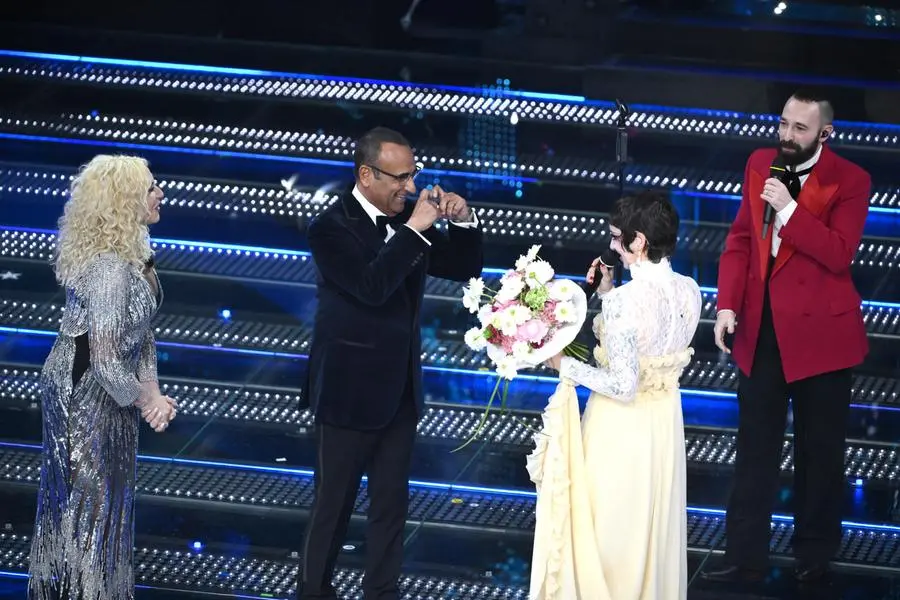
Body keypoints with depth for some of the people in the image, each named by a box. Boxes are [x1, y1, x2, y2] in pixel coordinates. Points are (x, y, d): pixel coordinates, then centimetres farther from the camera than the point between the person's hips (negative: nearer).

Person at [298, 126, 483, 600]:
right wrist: (415, 229, -27)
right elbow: (371, 287, -29)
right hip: (351, 391, -6)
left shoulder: (406, 219, 4)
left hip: (401, 390, 6)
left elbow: (464, 268, 11)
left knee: (391, 503, 11)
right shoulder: (332, 227, -15)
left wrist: (463, 221, -7)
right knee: (333, 504, 5)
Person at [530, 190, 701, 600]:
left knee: (611, 530, 9)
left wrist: (565, 365, -15)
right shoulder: (689, 292, -4)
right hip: (664, 422, 7)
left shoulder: (626, 301, -26)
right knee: (655, 523, 21)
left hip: (622, 428, -7)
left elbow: (622, 384, -26)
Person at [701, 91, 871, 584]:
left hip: (819, 330, -4)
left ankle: (815, 555, 24)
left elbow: (839, 254, -20)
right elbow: (740, 239, 9)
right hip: (761, 327, 4)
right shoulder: (761, 164, 4)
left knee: (819, 450, 10)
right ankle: (746, 557, 14)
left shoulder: (849, 181, -11)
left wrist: (789, 209, -25)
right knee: (754, 450, 8)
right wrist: (727, 305, -1)